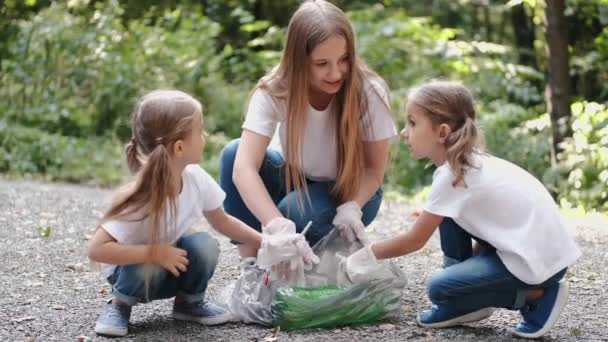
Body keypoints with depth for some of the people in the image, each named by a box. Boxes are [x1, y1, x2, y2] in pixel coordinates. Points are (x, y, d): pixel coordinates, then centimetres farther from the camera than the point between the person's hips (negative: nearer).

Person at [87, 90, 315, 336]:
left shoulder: (196, 178, -18)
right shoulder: (140, 198, -34)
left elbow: (222, 221, 0)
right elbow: (97, 249, -36)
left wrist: (266, 243, -9)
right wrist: (155, 253, -40)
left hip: (174, 262, 4)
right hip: (133, 269, -4)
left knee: (204, 245, -24)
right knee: (149, 267, -36)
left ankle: (189, 303, 4)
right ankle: (119, 305, -3)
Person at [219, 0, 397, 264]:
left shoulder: (369, 92, -26)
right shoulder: (274, 91, -24)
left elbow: (374, 168, -14)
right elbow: (243, 169, -36)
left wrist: (351, 207, -35)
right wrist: (277, 226, -52)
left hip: (351, 191, -2)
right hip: (293, 179, 2)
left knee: (297, 211, -35)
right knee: (233, 153, -27)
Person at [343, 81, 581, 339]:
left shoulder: (452, 176, -16)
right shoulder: (465, 162, 9)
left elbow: (414, 241, -10)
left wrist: (369, 255, 1)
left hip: (540, 259, -9)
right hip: (526, 243, 9)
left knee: (440, 288, -9)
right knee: (447, 216, 10)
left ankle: (537, 297, -2)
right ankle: (466, 305, 15)